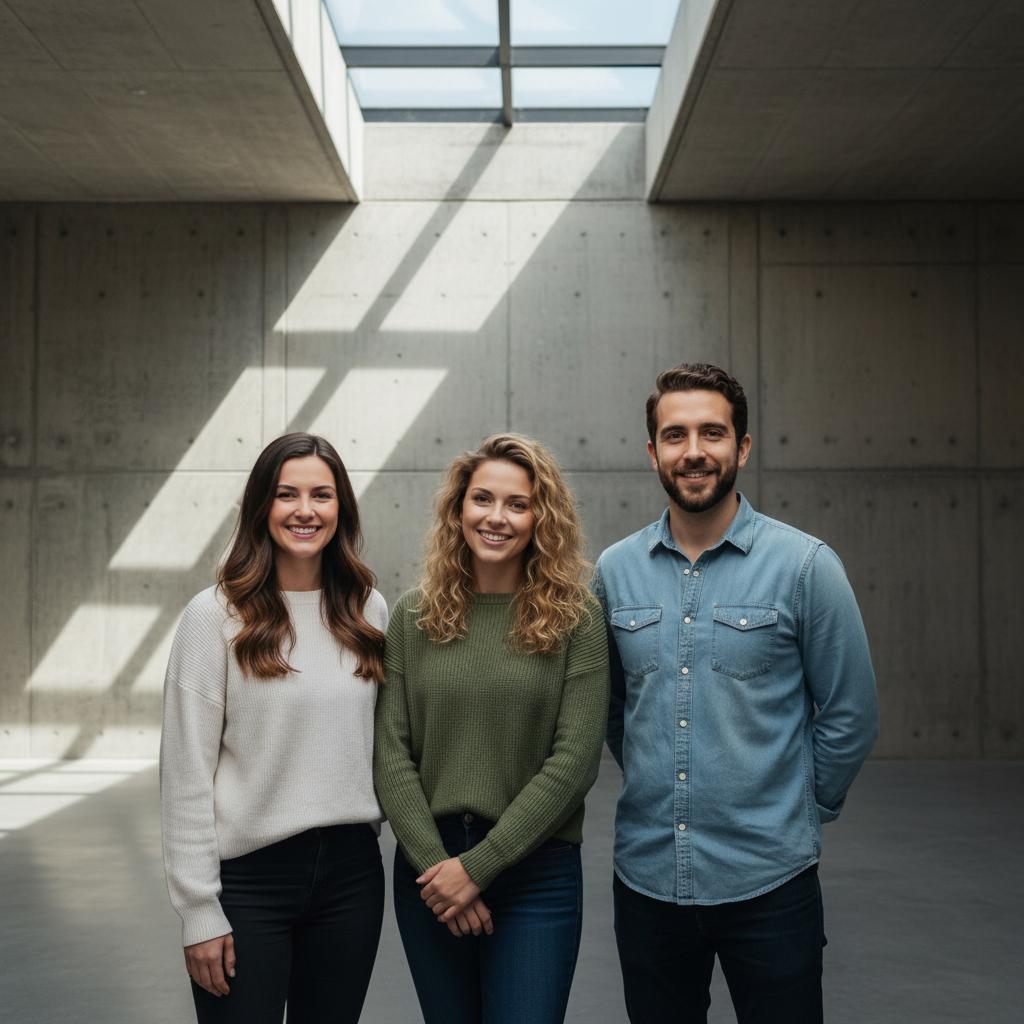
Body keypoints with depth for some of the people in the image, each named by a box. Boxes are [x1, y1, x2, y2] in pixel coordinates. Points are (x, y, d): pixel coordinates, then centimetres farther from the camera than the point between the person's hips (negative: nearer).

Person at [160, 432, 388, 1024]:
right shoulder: (216, 615, -8)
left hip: (352, 870, 4)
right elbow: (186, 774, -8)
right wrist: (199, 911, -10)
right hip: (249, 878, -4)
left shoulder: (368, 610, 5)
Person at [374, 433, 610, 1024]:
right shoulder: (415, 617, 3)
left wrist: (479, 865, -12)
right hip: (428, 867, 3)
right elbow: (391, 752, 0)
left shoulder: (576, 620, -5)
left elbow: (574, 759, -10)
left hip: (535, 873, -2)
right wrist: (433, 862, -10)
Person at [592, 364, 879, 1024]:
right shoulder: (615, 570, 2)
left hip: (768, 883, -3)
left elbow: (851, 716, -2)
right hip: (645, 876, 3)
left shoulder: (805, 565, -8)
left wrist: (798, 812, 4)